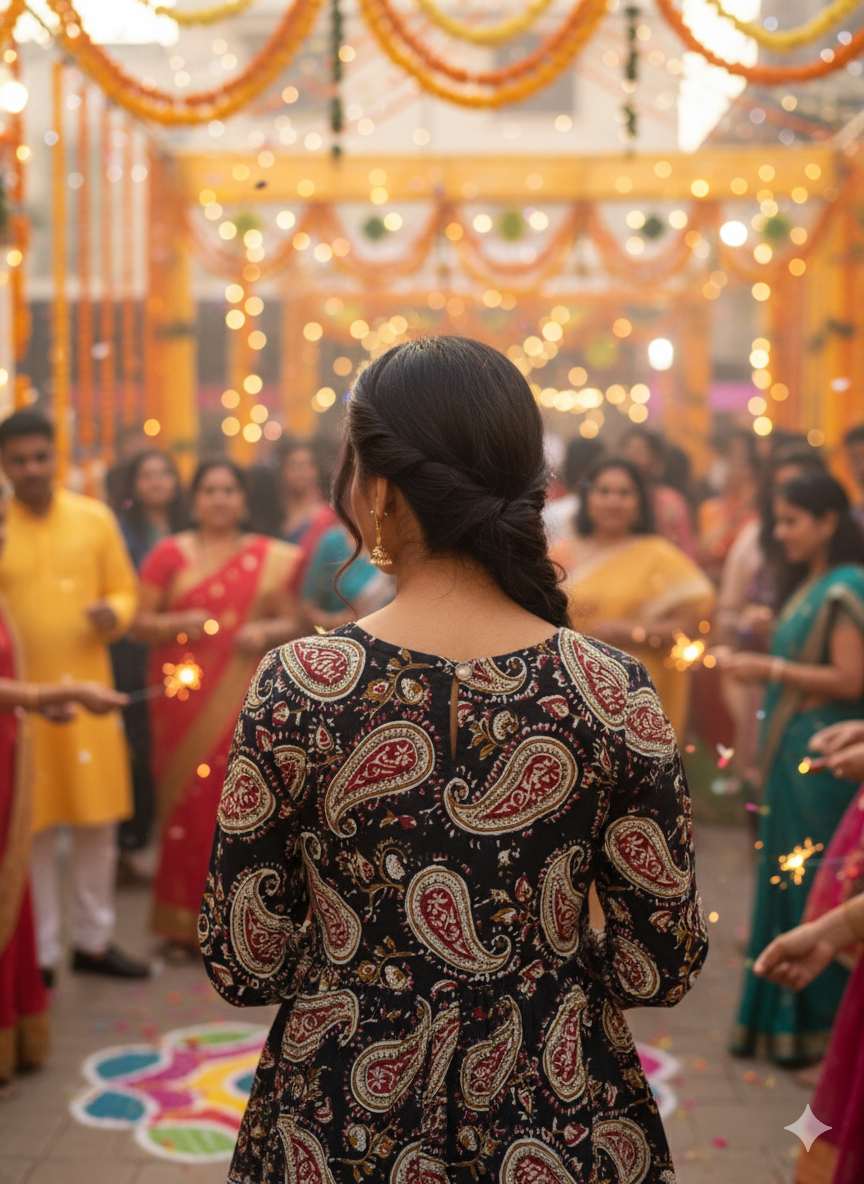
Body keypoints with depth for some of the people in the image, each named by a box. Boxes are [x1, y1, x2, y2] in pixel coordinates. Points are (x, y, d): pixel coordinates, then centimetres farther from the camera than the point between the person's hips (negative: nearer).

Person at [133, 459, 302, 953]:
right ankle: (183, 921, 9)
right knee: (189, 804, -2)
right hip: (184, 699, 0)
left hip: (245, 701, 0)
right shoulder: (170, 554, 7)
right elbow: (141, 622, 7)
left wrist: (266, 632, -11)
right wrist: (176, 624, -12)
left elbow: (293, 623, 10)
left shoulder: (271, 558, 9)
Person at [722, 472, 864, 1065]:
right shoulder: (807, 584, 13)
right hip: (792, 752, 9)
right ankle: (780, 1014, 23)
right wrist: (756, 659, 8)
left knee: (813, 884, -1)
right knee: (784, 878, 13)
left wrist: (772, 669, -16)